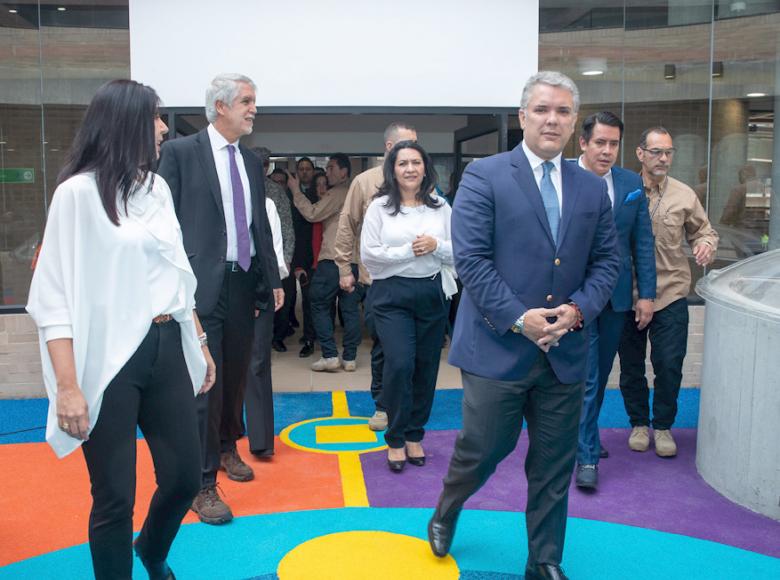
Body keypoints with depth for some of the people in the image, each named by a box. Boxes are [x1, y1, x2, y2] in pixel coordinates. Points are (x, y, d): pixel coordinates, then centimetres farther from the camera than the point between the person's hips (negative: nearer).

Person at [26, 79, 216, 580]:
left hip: (166, 348, 6)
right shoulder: (79, 192, -10)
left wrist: (200, 341, 18)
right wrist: (68, 386, -17)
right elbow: (56, 296, -12)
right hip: (109, 358, -6)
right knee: (115, 497, 4)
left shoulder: (158, 187, 9)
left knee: (185, 475, 13)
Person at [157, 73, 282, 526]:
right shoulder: (181, 152, -4)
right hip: (202, 285, -6)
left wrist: (273, 280, 17)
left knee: (236, 377, 17)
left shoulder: (251, 161, 14)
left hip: (245, 284, 6)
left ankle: (227, 448, 39)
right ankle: (203, 483, 6)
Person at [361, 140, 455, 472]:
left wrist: (436, 246, -13)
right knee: (399, 364, -12)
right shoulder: (380, 206, 0)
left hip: (433, 293, 3)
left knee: (426, 366, 8)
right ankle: (395, 439, 7)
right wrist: (409, 251, -13)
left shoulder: (440, 207, 7)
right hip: (392, 294, -3)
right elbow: (369, 254, -7)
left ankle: (414, 435, 25)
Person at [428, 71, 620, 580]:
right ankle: (445, 514, 40)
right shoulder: (484, 176, -5)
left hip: (565, 350, 4)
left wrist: (578, 308, -7)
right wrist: (518, 318, -16)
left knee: (554, 467, 13)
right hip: (498, 346, -4)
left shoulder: (593, 189, 10)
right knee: (482, 451, 8)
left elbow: (607, 262, 11)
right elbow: (471, 257, -11)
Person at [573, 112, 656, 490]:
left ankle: (583, 436, 34)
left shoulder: (632, 183, 5)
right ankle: (586, 455, 7)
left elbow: (643, 241, 7)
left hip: (616, 296, 5)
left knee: (599, 374, 16)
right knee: (584, 377, -3)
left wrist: (646, 294, 3)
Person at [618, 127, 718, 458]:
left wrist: (706, 245, -9)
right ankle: (639, 423, 31)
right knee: (631, 366, 11)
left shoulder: (684, 195, 4)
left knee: (669, 365, 2)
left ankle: (663, 426, 24)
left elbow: (703, 231, 14)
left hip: (670, 294, 1)